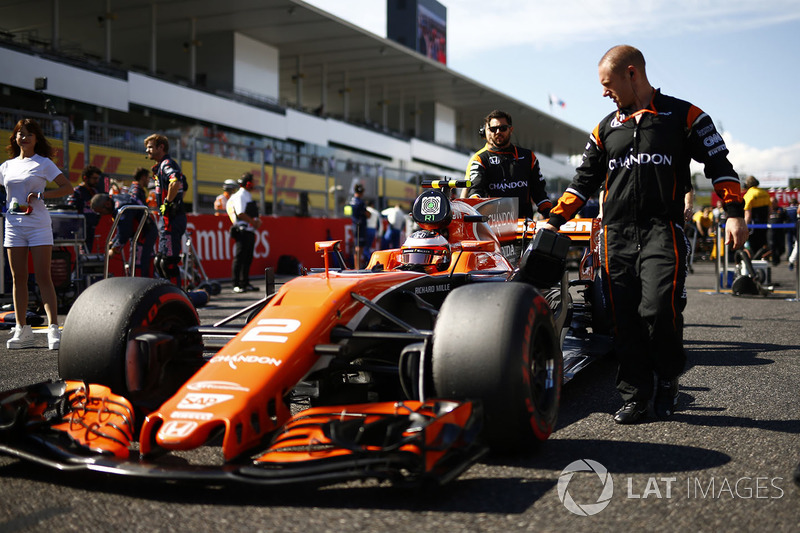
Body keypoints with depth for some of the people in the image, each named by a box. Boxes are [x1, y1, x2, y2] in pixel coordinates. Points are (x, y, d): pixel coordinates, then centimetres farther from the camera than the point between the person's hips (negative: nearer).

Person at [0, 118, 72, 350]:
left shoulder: (44, 163, 3)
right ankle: (22, 330, 11)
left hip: (38, 225, -4)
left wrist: (41, 194, -14)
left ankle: (53, 329, -12)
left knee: (43, 277, -9)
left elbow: (67, 187, -2)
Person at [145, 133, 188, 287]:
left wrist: (167, 202, -22)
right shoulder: (161, 165, 21)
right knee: (160, 262, 14)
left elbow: (175, 183, -34)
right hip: (168, 218, 11)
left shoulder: (167, 164, -11)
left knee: (168, 261, -10)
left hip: (171, 218, -11)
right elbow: (184, 187, 33)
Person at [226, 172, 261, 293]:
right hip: (242, 231, -10)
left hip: (250, 231, 10)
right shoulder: (239, 196, -10)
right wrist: (253, 222, -14)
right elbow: (241, 214, -19)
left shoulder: (248, 196, 20)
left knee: (248, 258, 11)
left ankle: (245, 283, 17)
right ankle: (236, 285, -5)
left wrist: (257, 220, 5)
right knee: (239, 258, -7)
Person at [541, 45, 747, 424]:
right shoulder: (605, 129, 20)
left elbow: (718, 164, 4)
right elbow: (584, 180, 22)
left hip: (662, 230, -4)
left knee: (657, 309, -18)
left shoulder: (684, 116, 7)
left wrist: (734, 214, -7)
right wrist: (555, 220, 14)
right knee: (624, 319, 0)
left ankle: (668, 379, 8)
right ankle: (635, 396, 11)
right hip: (616, 236, 5)